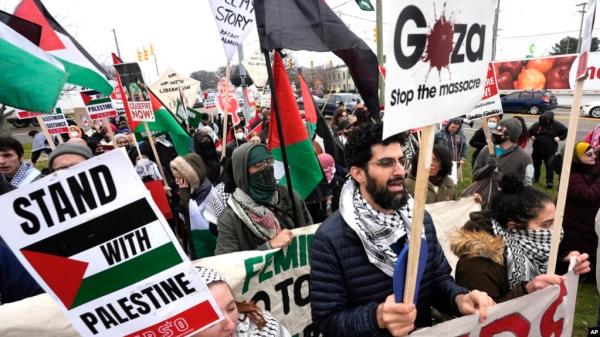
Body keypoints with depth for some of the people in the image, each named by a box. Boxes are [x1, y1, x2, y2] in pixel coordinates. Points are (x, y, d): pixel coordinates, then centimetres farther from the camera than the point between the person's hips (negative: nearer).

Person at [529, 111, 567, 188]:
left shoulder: (556, 125, -6)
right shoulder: (537, 125, 0)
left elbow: (565, 131, 0)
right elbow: (529, 131, 14)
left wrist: (559, 138, -12)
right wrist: (531, 136, -4)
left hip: (550, 151, -3)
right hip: (537, 150, 3)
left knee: (550, 166, -1)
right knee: (536, 165, 17)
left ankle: (550, 182, 6)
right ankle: (535, 178, 34)